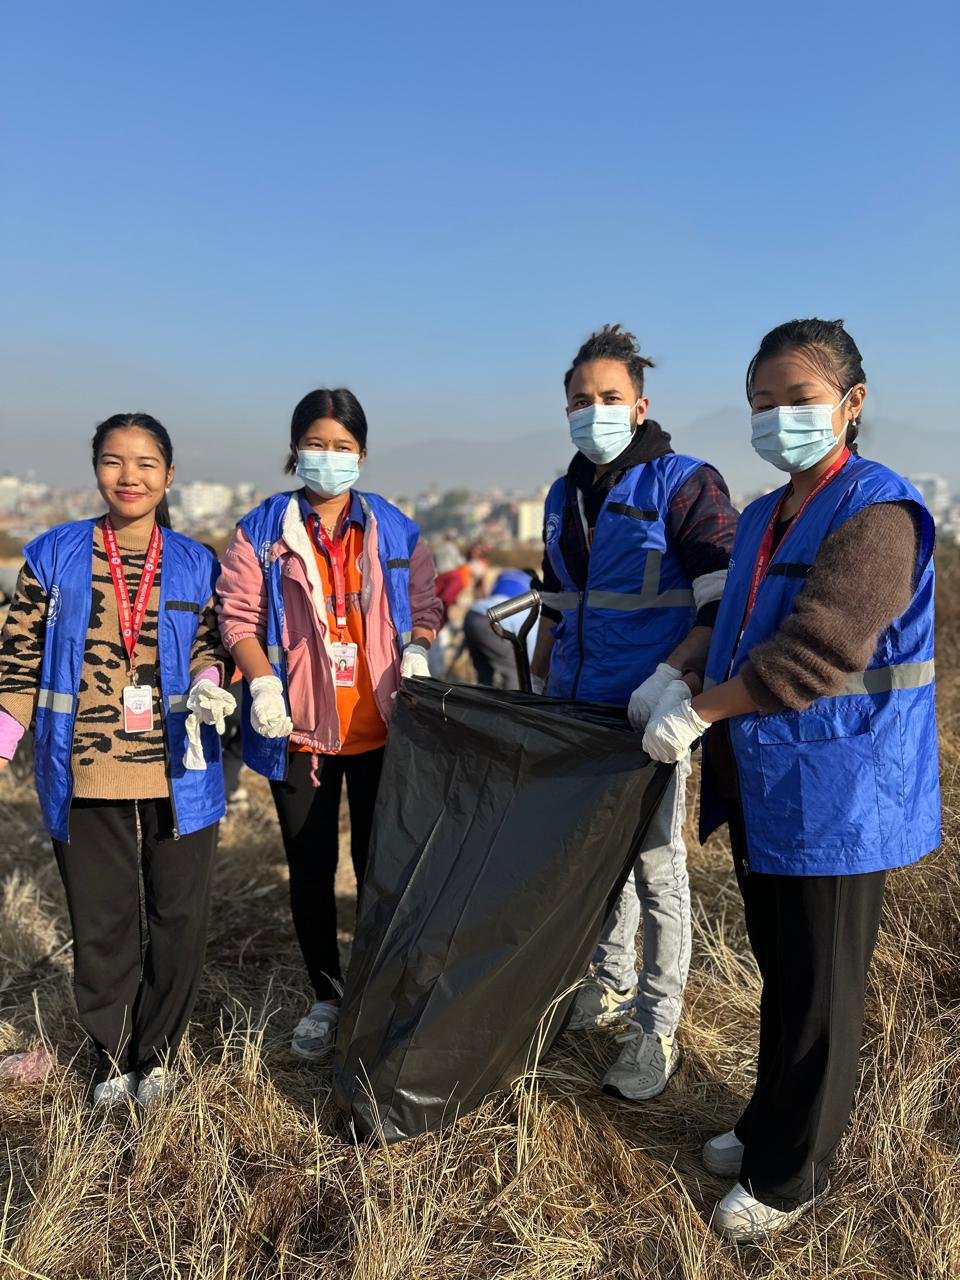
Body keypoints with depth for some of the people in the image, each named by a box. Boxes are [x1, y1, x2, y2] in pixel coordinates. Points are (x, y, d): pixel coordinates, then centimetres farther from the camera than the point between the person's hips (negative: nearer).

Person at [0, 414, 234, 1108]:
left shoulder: (196, 564, 3)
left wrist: (207, 684, -10)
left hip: (177, 775, 1)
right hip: (85, 775, 0)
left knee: (180, 919, 8)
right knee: (101, 921, 10)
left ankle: (155, 1052, 30)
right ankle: (112, 1057, 32)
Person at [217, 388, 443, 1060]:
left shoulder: (395, 530, 4)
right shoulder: (262, 531, 0)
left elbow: (424, 605, 9)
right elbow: (239, 616, -2)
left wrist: (416, 653, -11)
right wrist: (263, 682, -18)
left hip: (381, 729, 1)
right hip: (301, 730, 0)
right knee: (310, 872, 11)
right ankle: (327, 998, 30)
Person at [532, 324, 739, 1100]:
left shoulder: (684, 484, -8)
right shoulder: (565, 498, 13)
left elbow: (730, 598, -15)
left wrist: (674, 674, -24)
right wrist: (538, 681, 21)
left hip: (649, 714, -6)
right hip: (577, 714, 7)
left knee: (655, 867, 3)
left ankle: (657, 1030, 18)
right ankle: (612, 985, 36)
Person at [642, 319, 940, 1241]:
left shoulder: (877, 513, -16)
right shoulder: (762, 518, 11)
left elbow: (812, 650, -24)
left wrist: (697, 714, -17)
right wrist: (676, 684, 7)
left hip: (833, 795, -7)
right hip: (763, 786, 8)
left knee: (816, 992, 8)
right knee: (780, 975, 21)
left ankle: (787, 1175, 26)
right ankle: (772, 1126, 40)